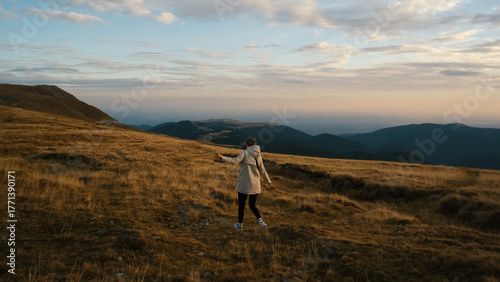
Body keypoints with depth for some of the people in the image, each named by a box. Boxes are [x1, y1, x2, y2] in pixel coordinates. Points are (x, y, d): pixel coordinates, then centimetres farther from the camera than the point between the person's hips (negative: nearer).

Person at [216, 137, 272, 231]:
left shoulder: (245, 153, -8)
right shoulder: (258, 156, 5)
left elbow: (235, 160, -26)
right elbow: (263, 171, 11)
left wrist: (222, 158, -34)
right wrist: (268, 181, 26)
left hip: (243, 185, -4)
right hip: (255, 186, 4)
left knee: (241, 205, 12)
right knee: (252, 205, 17)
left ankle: (240, 225, 25)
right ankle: (260, 221, -3)